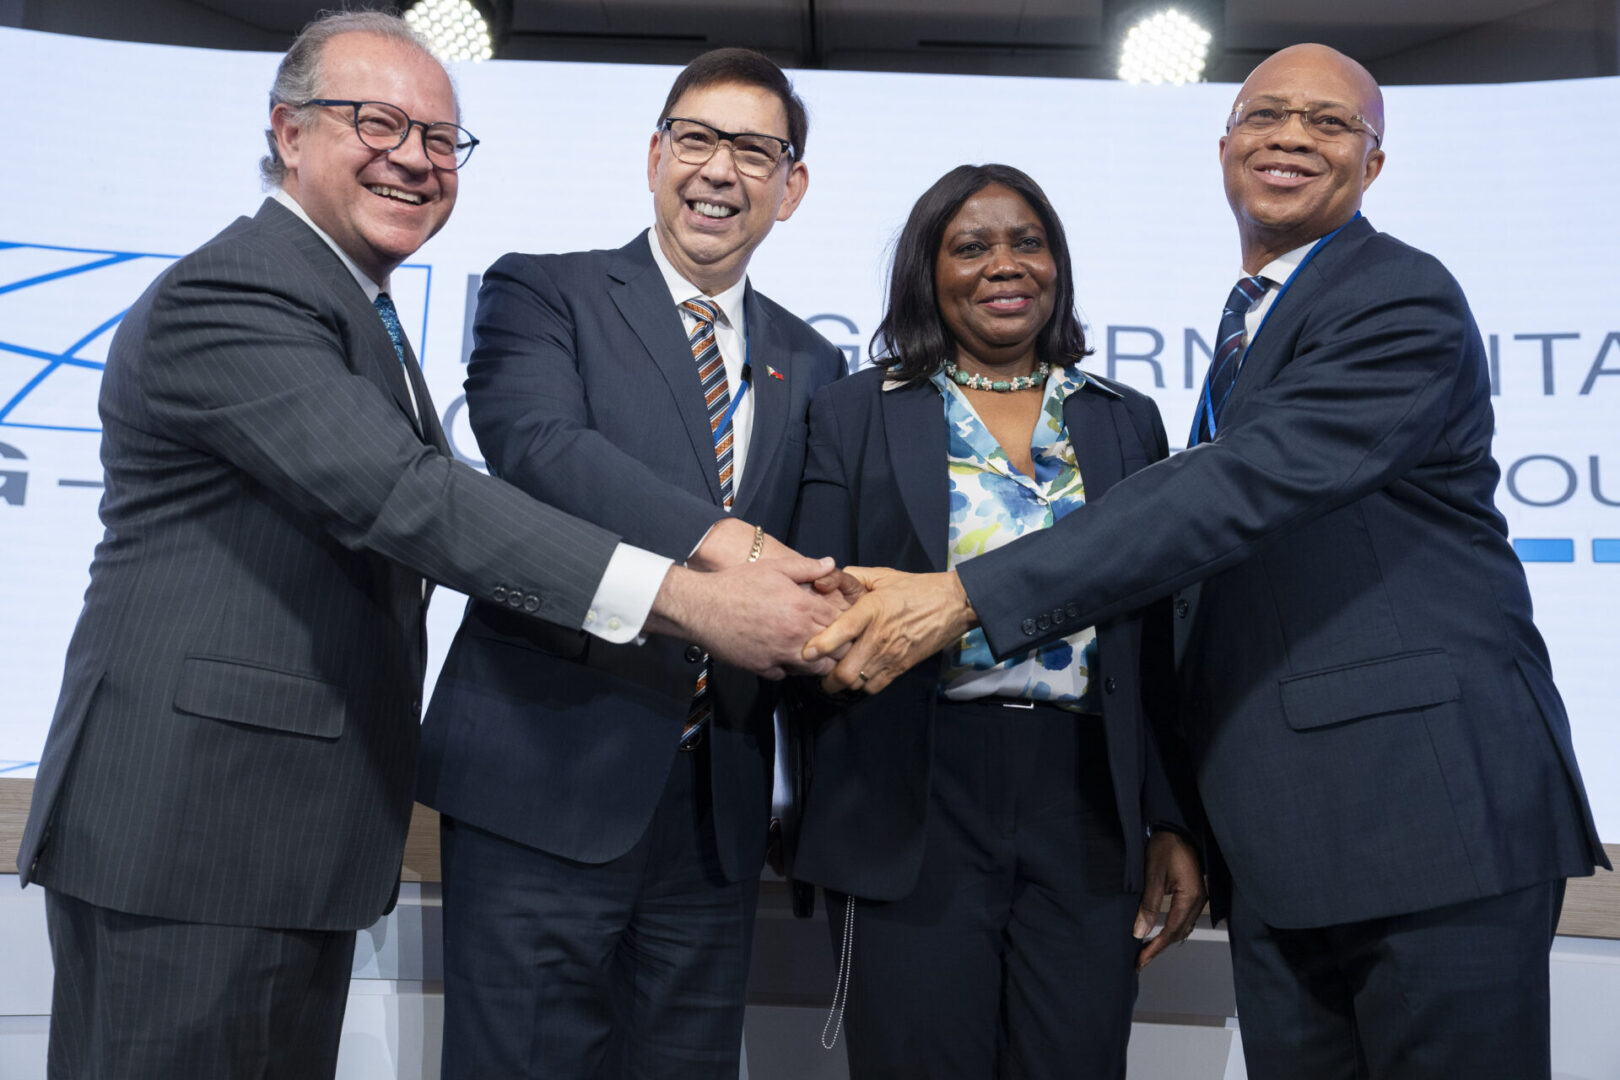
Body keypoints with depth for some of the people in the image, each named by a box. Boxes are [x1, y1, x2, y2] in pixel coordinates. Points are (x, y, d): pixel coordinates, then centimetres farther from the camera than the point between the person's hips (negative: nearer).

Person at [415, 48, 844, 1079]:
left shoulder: (811, 365, 15)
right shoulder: (541, 293, 3)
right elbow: (537, 444, -18)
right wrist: (723, 541, -31)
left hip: (719, 806, 4)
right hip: (544, 775, -4)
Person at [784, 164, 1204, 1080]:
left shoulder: (1128, 421, 11)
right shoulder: (855, 417, 5)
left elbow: (1159, 646, 10)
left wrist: (1173, 824, 6)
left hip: (1088, 812, 2)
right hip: (914, 810, -2)